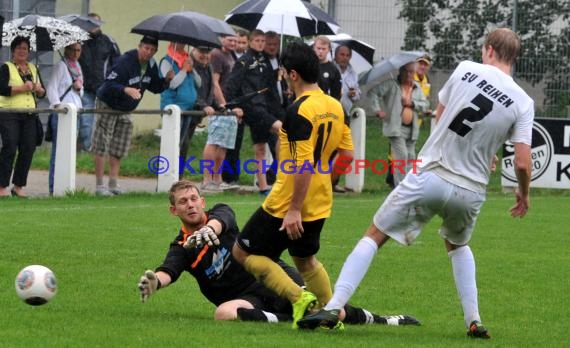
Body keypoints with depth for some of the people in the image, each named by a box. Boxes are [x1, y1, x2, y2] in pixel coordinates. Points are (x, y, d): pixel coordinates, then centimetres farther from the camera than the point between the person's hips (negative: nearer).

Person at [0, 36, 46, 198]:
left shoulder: (33, 69, 18)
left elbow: (43, 93, 19)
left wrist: (38, 89, -3)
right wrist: (22, 88, -16)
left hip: (30, 115, 5)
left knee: (28, 149, -1)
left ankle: (18, 186, 8)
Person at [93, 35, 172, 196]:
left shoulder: (151, 66, -1)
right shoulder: (125, 62, -26)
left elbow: (154, 87, 9)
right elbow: (109, 84, -31)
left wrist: (166, 80, -10)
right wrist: (126, 90, -47)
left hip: (125, 110, 8)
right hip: (108, 106, -8)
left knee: (119, 149, 10)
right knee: (101, 146, -5)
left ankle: (113, 183, 16)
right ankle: (99, 185, -2)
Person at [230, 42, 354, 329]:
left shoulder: (299, 111, -21)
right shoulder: (335, 106, 4)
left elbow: (305, 164, -26)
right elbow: (347, 154, 9)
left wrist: (294, 209, -24)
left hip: (288, 206, -8)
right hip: (320, 203, 8)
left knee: (243, 252, 4)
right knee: (305, 259, 27)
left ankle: (299, 298, -6)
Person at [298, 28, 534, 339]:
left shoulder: (465, 70, -2)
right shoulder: (523, 103, -4)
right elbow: (522, 162, -8)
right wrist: (523, 194, 13)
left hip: (430, 176, -2)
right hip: (471, 189, 2)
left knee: (374, 236, 7)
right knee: (457, 244, 32)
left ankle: (333, 307, -6)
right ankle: (474, 322, 25)